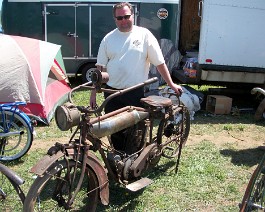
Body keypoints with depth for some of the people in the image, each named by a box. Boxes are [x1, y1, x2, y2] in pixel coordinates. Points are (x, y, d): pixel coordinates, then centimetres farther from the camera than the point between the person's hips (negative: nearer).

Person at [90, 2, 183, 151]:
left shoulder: (144, 35, -1)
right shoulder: (108, 38, 6)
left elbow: (160, 63, 1)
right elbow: (100, 68, 8)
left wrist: (171, 84, 1)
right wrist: (94, 92, 5)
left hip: (136, 93, -2)